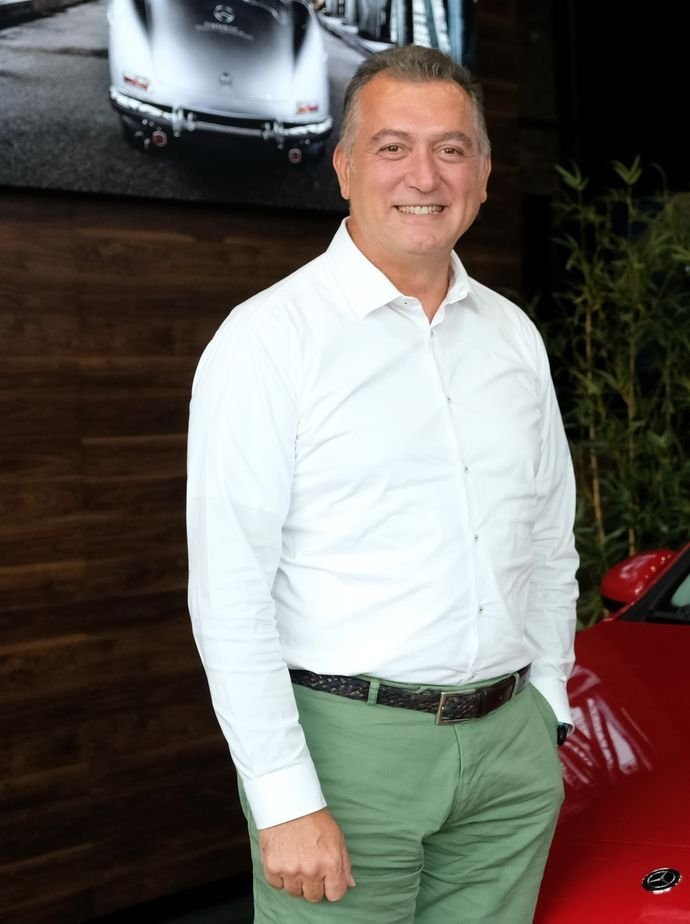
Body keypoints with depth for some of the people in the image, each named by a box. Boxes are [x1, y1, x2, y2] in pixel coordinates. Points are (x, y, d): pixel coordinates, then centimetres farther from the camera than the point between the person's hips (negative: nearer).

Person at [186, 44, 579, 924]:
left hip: (509, 747, 6)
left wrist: (545, 715, 13)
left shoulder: (513, 335, 11)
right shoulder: (267, 339, -9)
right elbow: (229, 595, -14)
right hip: (347, 746, -5)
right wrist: (287, 802, -17)